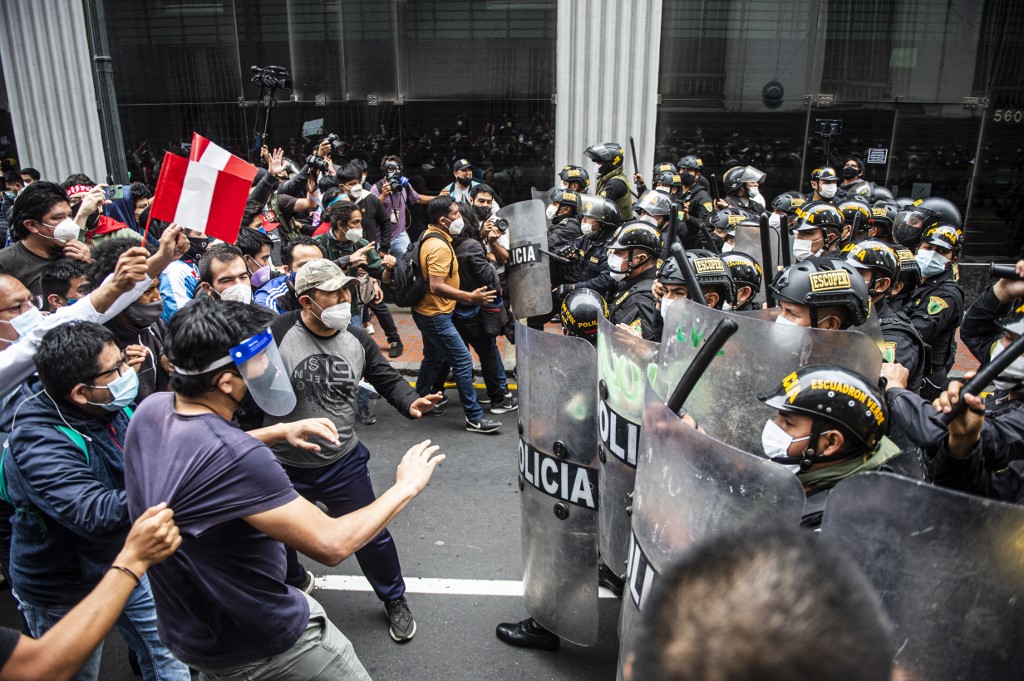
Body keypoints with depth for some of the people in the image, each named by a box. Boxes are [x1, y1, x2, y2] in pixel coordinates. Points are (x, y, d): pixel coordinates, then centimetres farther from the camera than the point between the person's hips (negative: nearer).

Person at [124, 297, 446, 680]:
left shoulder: (151, 410, -11)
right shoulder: (234, 459, -36)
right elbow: (331, 543, -31)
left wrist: (277, 433, 4)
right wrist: (406, 487, -18)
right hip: (257, 641, -8)